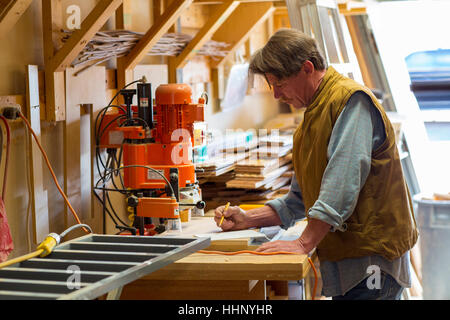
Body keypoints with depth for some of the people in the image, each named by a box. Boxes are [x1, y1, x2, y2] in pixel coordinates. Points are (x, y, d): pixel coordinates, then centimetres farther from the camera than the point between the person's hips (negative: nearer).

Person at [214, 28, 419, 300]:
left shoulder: (351, 99, -10)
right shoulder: (314, 116, 20)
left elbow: (343, 181, -21)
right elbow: (300, 199, 24)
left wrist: (305, 243, -22)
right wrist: (249, 220, 12)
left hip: (371, 257, -8)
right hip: (344, 258, 8)